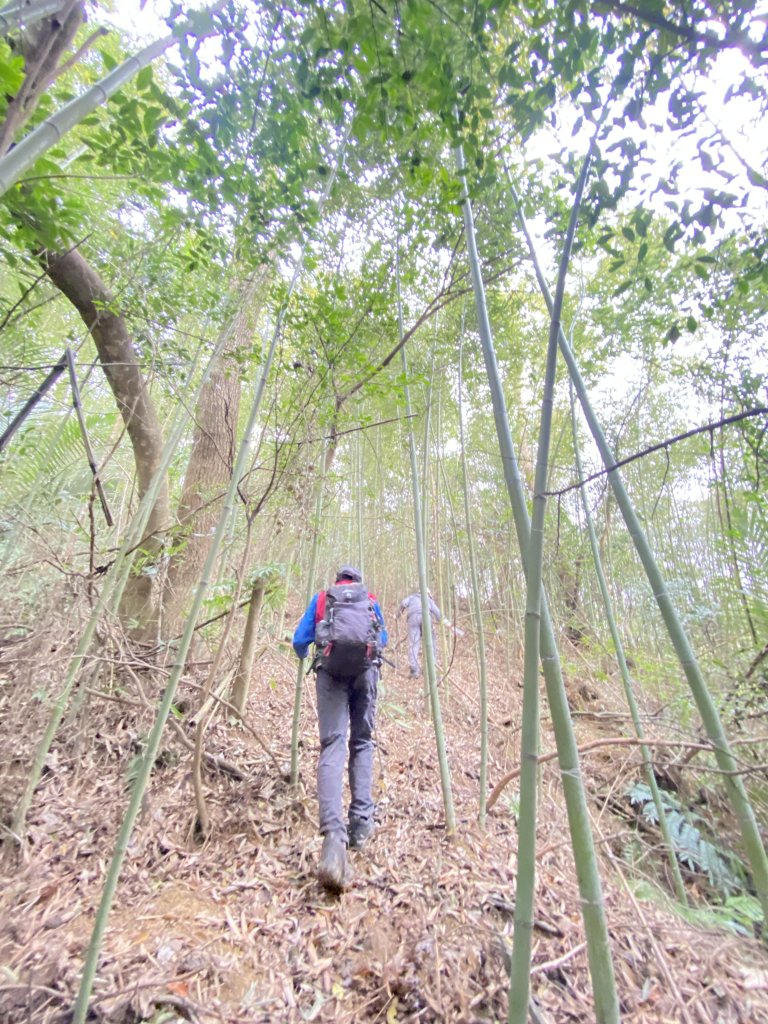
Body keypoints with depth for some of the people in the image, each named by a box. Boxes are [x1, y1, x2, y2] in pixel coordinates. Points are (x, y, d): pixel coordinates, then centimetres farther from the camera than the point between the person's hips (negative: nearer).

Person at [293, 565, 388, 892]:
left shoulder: (320, 598, 22)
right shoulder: (371, 600, 24)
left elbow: (300, 641, 17)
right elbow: (383, 639, 34)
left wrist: (304, 656, 40)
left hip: (331, 669, -1)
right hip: (365, 668, 1)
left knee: (332, 747, -6)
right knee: (362, 742, 18)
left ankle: (334, 835, -23)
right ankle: (361, 821, 15)